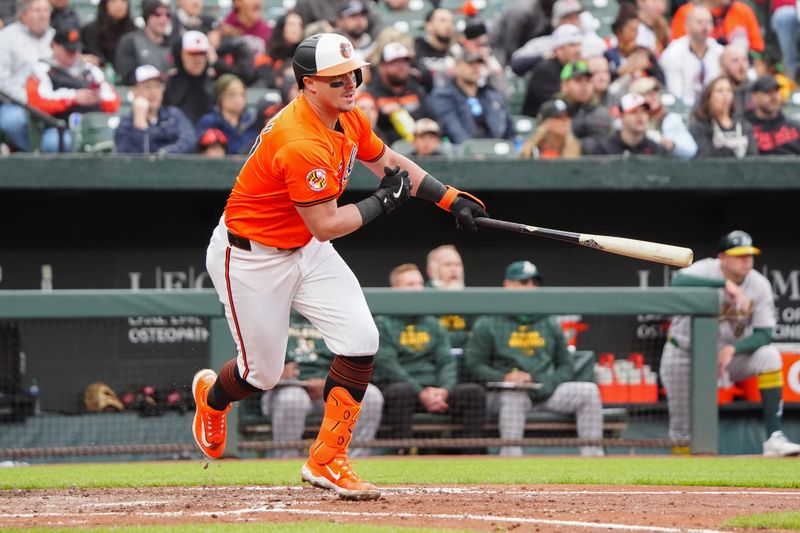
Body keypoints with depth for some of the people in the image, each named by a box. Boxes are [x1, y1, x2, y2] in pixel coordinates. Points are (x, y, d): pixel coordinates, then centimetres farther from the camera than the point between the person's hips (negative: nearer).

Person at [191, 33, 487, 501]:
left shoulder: (348, 118, -4)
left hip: (305, 251, 8)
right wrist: (382, 203, -16)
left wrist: (451, 199, 6)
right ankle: (212, 393, 43)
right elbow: (325, 225, -28)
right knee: (263, 373, 4)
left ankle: (327, 461, 2)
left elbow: (388, 162, 14)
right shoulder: (301, 144, -33)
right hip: (251, 257, -8)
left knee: (361, 340, -9)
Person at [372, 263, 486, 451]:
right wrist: (421, 393, -18)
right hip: (394, 387, -5)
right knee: (401, 392, -40)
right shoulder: (382, 324, 6)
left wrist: (444, 390, -11)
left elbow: (447, 362, 12)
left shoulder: (433, 325, 23)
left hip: (433, 389, 5)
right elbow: (387, 365, -7)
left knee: (474, 392, -19)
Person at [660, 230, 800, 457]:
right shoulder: (706, 271, -21)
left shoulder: (759, 285, -12)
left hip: (730, 352, 2)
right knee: (682, 429, -6)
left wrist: (732, 349, -30)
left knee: (769, 356, -25)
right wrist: (725, 284, -49)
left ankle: (774, 438, -28)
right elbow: (677, 282, -43)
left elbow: (764, 334, -13)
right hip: (686, 352, -2)